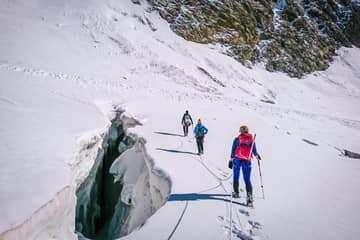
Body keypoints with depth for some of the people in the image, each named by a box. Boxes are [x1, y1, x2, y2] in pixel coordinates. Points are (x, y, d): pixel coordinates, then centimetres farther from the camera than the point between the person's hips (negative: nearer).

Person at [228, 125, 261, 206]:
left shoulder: (237, 139, -3)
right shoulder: (251, 139, 2)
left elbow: (233, 151, -5)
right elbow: (254, 151, 9)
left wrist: (231, 160, -1)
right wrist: (257, 156, 28)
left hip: (237, 159, -2)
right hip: (247, 161, 2)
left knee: (236, 177, 13)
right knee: (247, 180, 5)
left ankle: (236, 193, 17)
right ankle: (249, 195, -6)